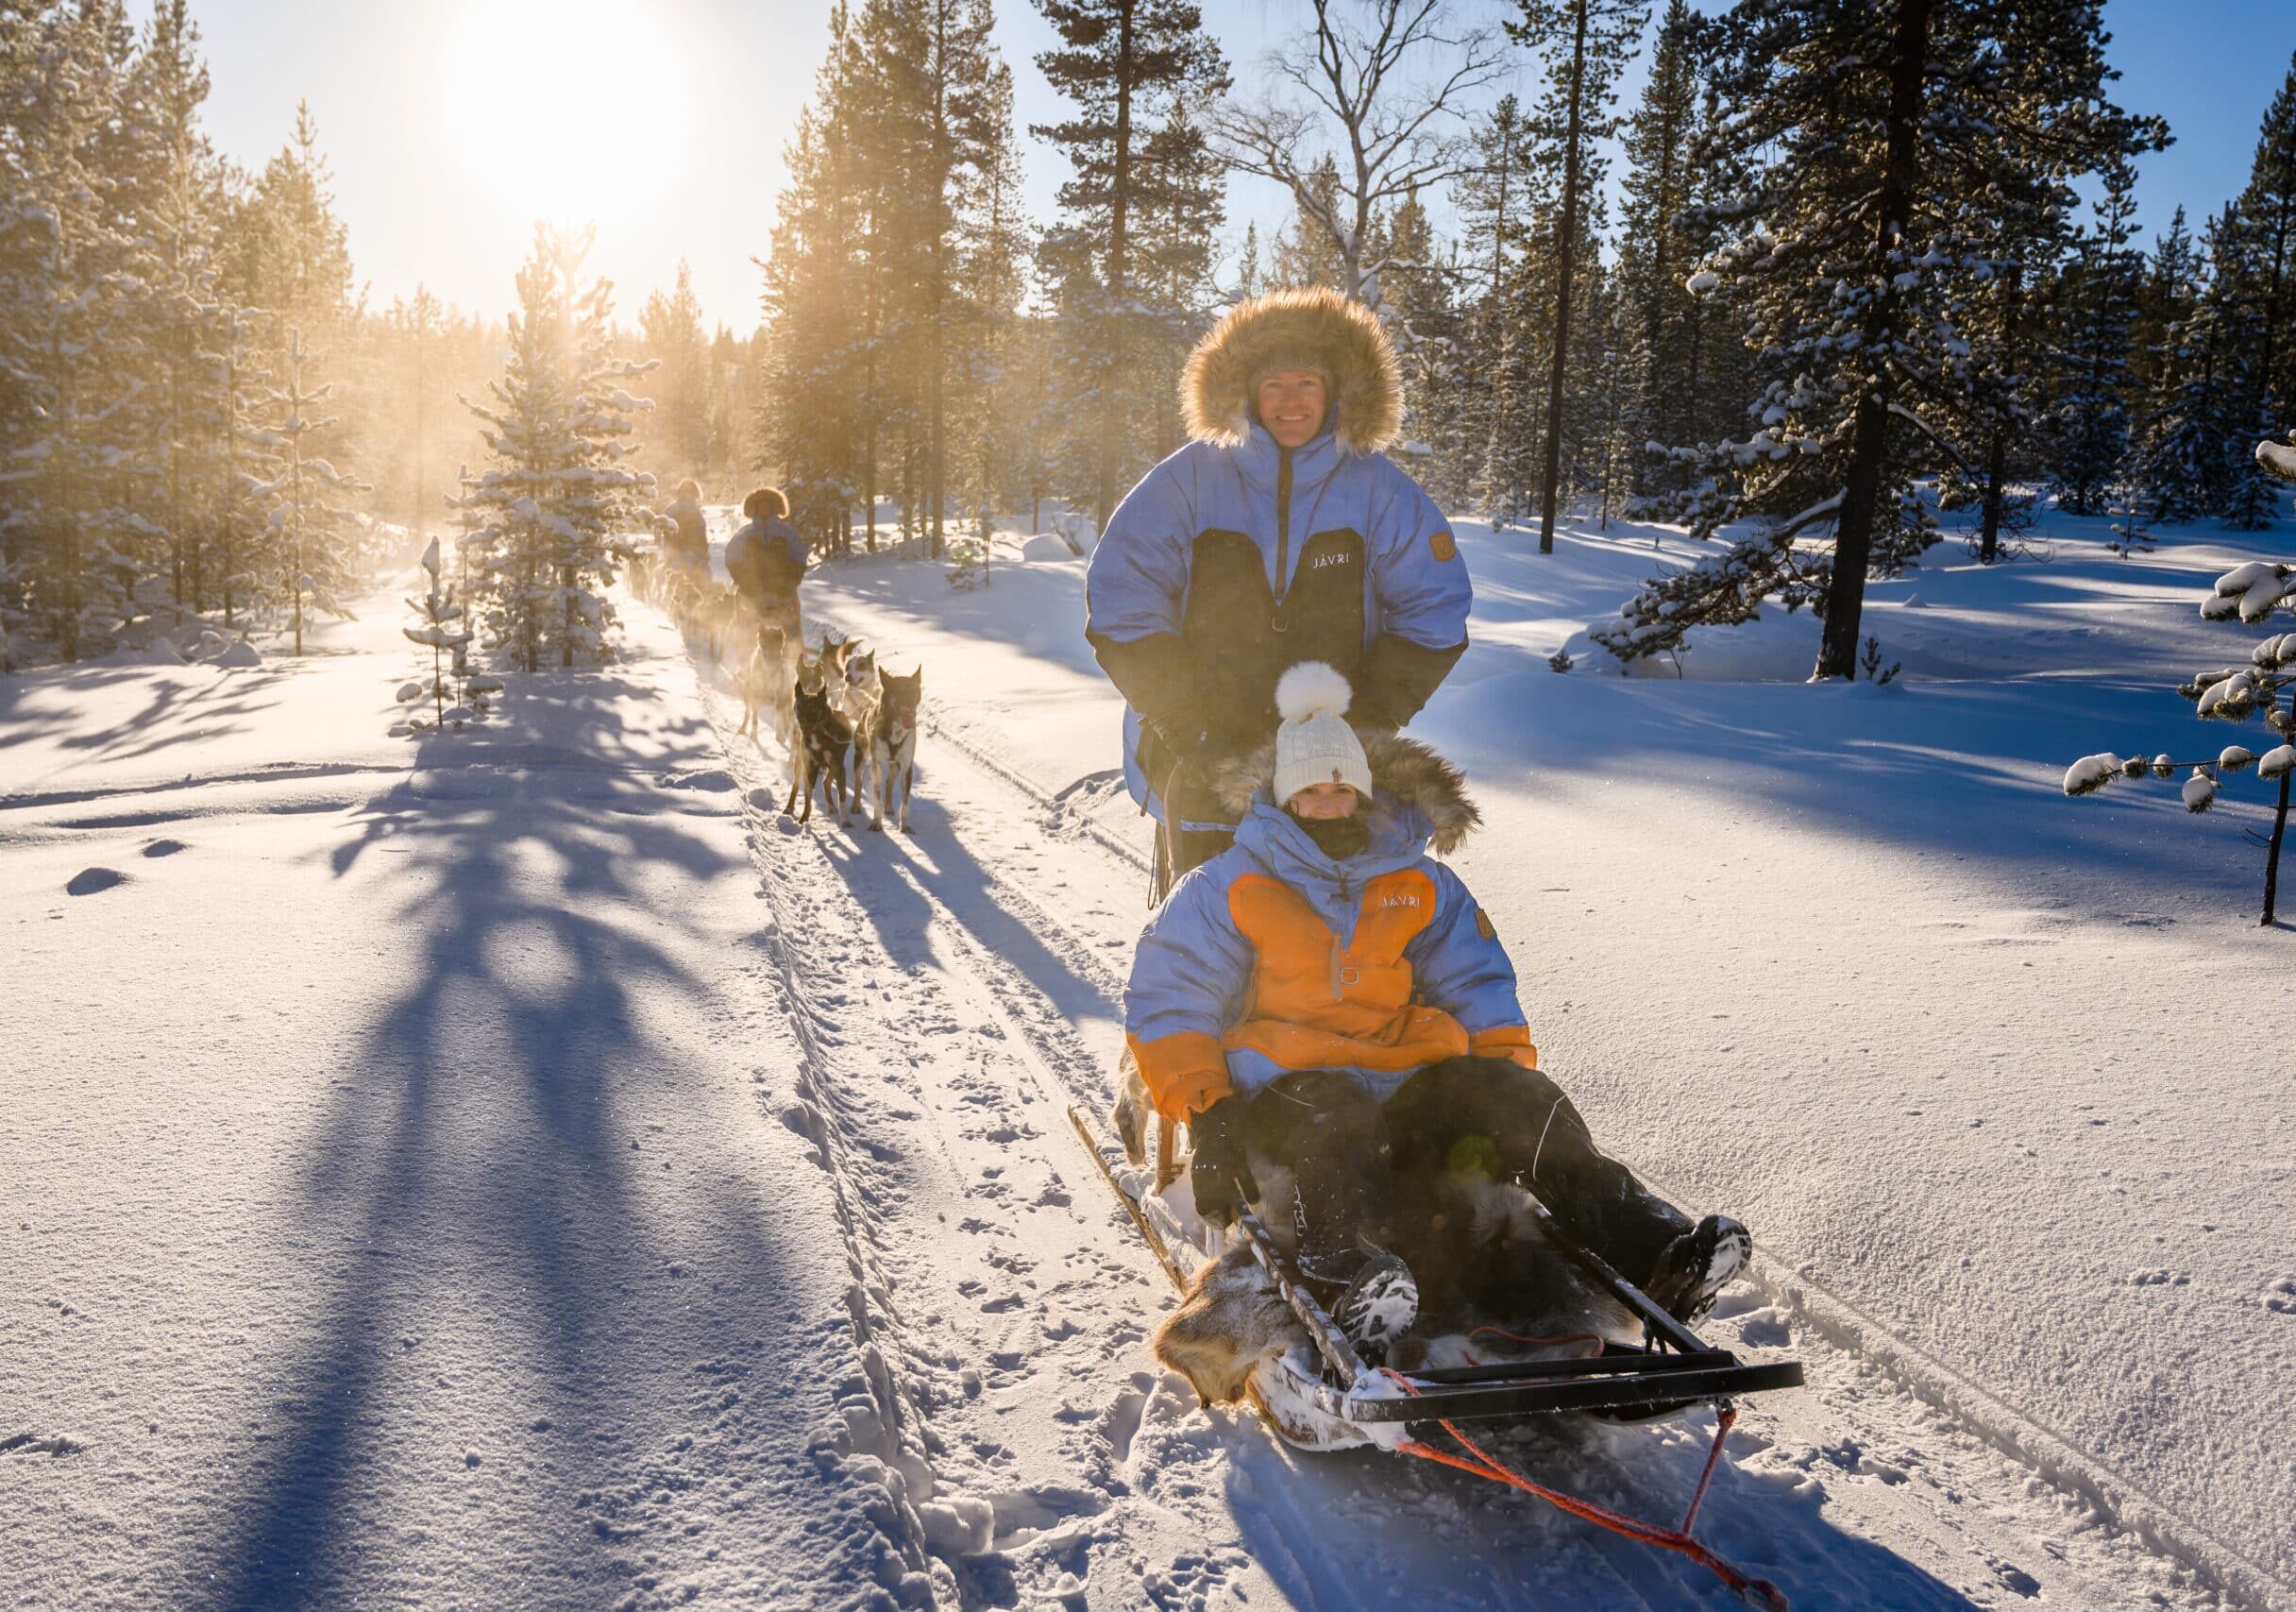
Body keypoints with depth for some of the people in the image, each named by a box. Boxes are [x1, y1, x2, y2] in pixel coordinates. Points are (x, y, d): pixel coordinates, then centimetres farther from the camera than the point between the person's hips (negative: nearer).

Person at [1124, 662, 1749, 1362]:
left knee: (1520, 1096, -23)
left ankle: (1651, 1249, -34)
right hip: (1284, 1085, -4)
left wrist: (1507, 1076, 5)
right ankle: (1353, 1276, -67)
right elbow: (1168, 1002, 4)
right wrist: (1207, 1118, -10)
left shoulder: (1420, 885, 18)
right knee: (1340, 1124, -39)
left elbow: (1478, 988, 23)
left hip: (1408, 1079, 4)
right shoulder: (1229, 887, 7)